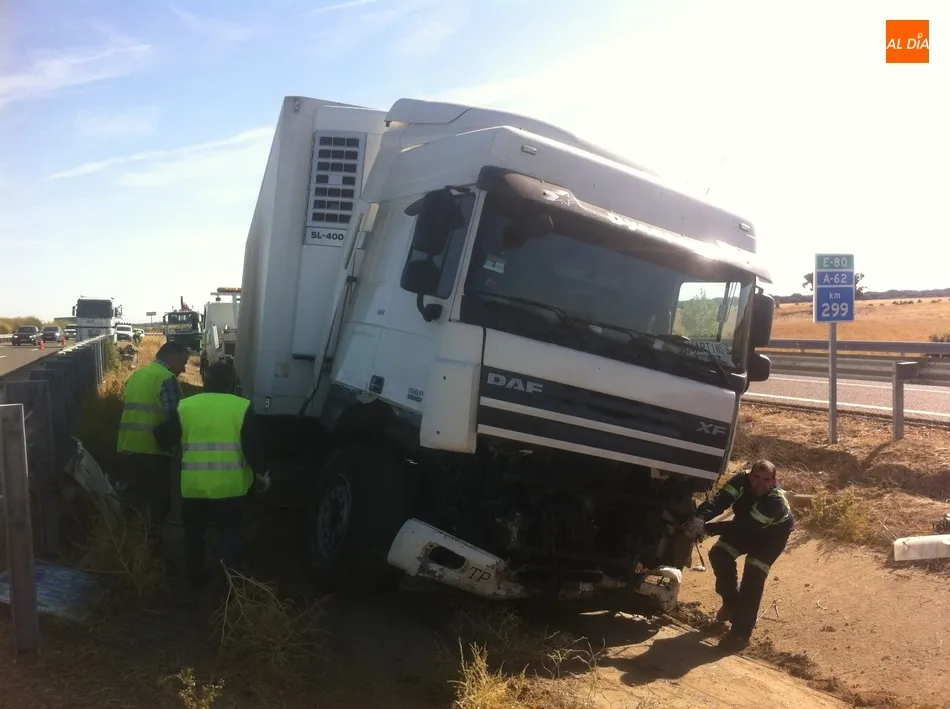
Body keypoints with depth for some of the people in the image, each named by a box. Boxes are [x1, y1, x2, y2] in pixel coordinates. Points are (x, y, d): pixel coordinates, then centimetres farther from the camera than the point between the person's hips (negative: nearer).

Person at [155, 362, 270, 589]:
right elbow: (253, 446, -9)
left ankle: (196, 577, 26)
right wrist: (261, 474, 1)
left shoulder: (186, 406, 0)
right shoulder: (242, 407, -5)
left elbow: (163, 438, 8)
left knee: (194, 531, 19)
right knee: (230, 530, 15)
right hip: (230, 486, -1)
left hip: (194, 486, 1)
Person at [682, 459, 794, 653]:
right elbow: (720, 500, -39)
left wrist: (707, 528, -50)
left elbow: (745, 527, -43)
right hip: (747, 524, 5)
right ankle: (732, 602, 18)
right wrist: (699, 518, -59)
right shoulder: (742, 479, -28)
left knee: (753, 576, -18)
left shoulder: (776, 502, -40)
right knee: (719, 554, -7)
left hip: (771, 534, -5)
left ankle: (741, 633, -10)